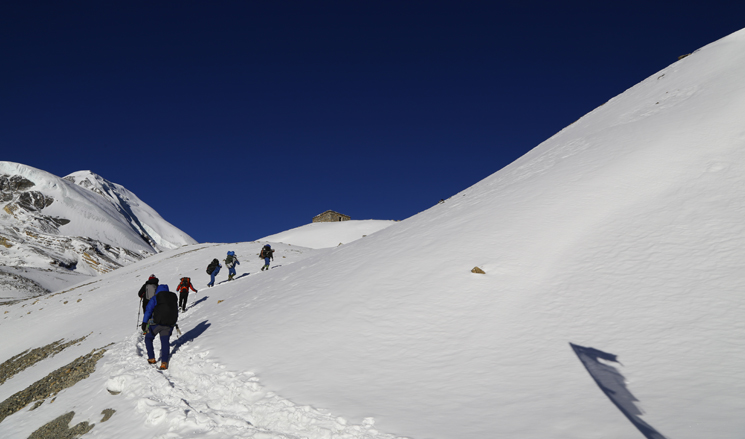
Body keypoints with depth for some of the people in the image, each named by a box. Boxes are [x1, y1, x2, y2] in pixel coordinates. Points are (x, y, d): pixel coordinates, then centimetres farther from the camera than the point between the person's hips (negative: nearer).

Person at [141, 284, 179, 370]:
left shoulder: (155, 298, -1)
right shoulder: (174, 297, 14)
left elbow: (148, 311, -7)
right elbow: (176, 311, 23)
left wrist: (144, 323, -5)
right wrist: (174, 322, 34)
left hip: (157, 323, -4)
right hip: (169, 324, 4)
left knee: (148, 338, 19)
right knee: (165, 342, 6)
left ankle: (151, 358, 16)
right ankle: (164, 362, -9)